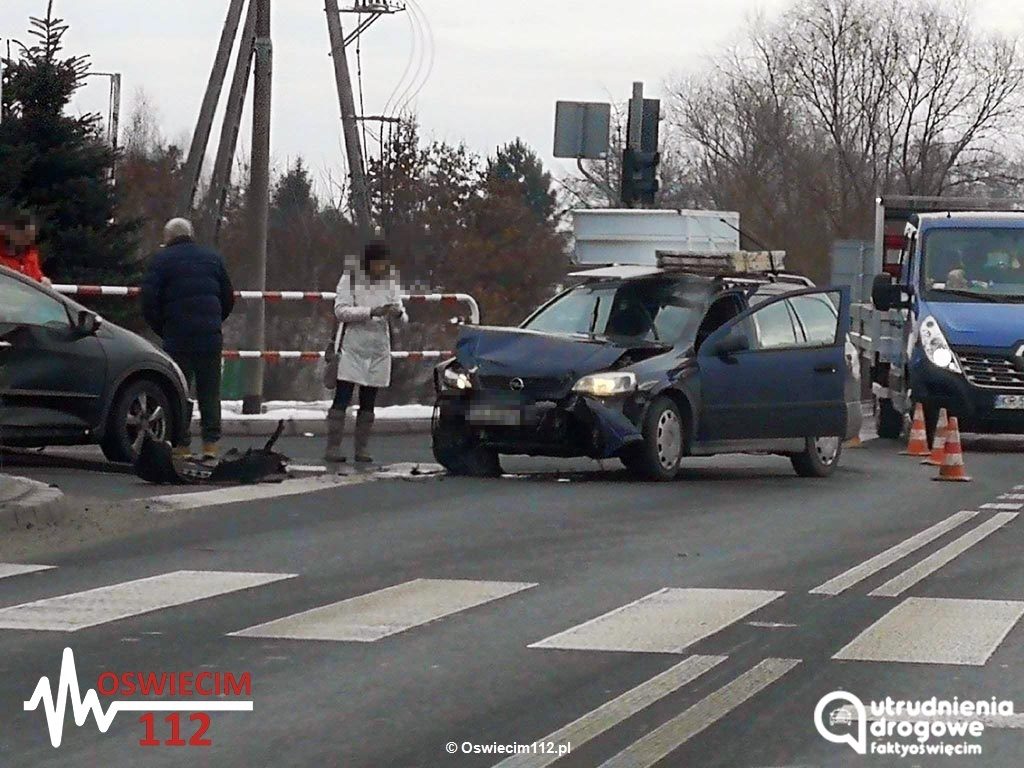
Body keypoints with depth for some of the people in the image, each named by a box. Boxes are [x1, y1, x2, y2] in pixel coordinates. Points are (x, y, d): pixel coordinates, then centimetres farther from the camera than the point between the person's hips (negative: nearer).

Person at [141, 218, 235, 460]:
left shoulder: (161, 260, 1)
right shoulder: (212, 258, 13)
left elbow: (149, 301, -6)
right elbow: (228, 298, 16)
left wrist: (161, 330, 6)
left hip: (178, 338, -3)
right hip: (211, 338, 3)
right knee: (210, 392, 8)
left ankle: (181, 446, -1)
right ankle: (210, 444, 3)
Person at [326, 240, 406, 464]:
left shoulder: (390, 281, 9)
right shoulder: (351, 278, -3)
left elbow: (400, 311, 6)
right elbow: (341, 310, -12)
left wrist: (398, 314, -20)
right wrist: (371, 312, -24)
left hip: (379, 351, 4)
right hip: (351, 347, -4)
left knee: (368, 402, 6)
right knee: (342, 399, -7)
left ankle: (362, 449, 10)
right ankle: (333, 448, -7)